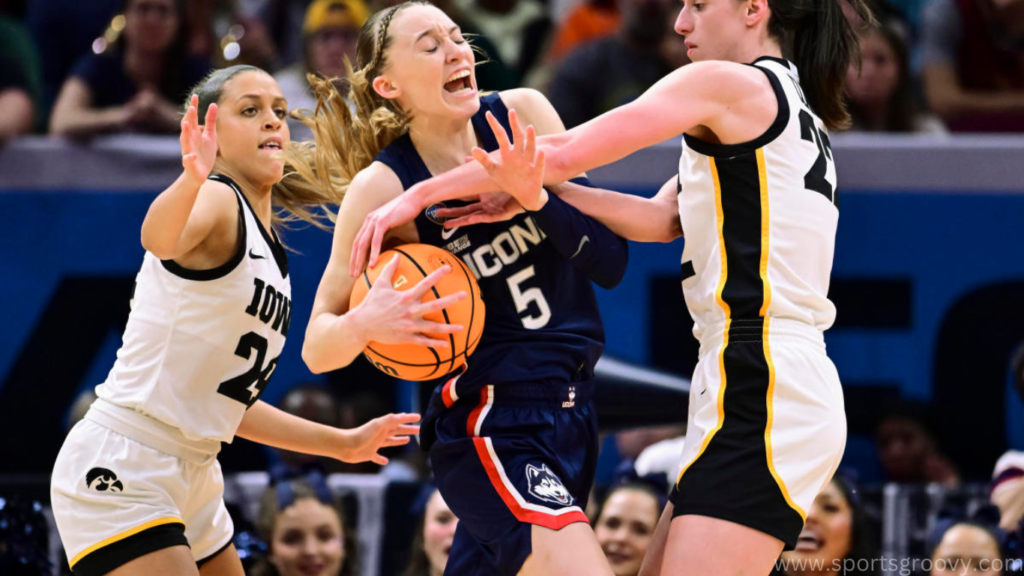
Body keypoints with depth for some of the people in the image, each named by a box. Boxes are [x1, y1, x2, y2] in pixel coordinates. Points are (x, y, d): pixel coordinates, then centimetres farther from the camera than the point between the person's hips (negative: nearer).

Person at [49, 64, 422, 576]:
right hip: (119, 473, -10)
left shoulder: (270, 250, 16)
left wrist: (342, 443, 30)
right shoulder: (216, 201, -10)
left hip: (191, 477, 10)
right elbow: (160, 239, -36)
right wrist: (190, 179, -57)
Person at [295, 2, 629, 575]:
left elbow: (612, 262, -1)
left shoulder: (523, 114, 0)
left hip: (570, 410, 5)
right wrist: (367, 323, -28)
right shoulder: (383, 187, -10)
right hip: (491, 425, -5)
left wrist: (536, 196, -18)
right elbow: (318, 346, -5)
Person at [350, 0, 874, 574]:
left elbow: (563, 152, -7)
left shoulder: (725, 84, -5)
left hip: (760, 392, -10)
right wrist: (536, 193, 4)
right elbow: (662, 219, 15)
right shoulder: (796, 108, 23)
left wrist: (420, 194, -2)